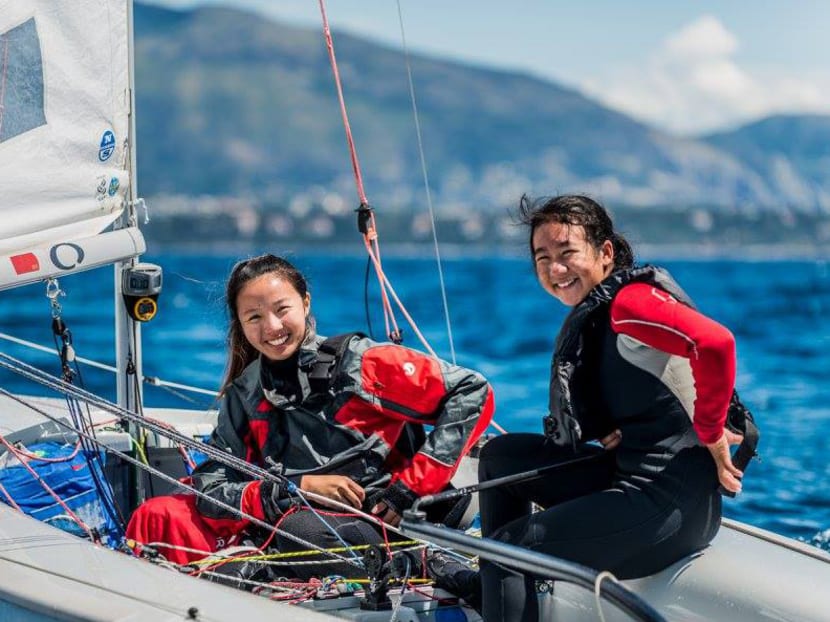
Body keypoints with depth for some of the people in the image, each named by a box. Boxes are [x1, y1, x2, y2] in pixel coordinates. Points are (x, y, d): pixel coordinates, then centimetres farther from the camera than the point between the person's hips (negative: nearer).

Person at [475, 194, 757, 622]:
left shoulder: (629, 300, -16)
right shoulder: (588, 317, 14)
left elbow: (715, 342, -33)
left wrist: (710, 432, -22)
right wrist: (605, 432, -1)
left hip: (672, 503, -10)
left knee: (508, 548, -9)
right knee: (500, 454, 17)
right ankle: (495, 585, 22)